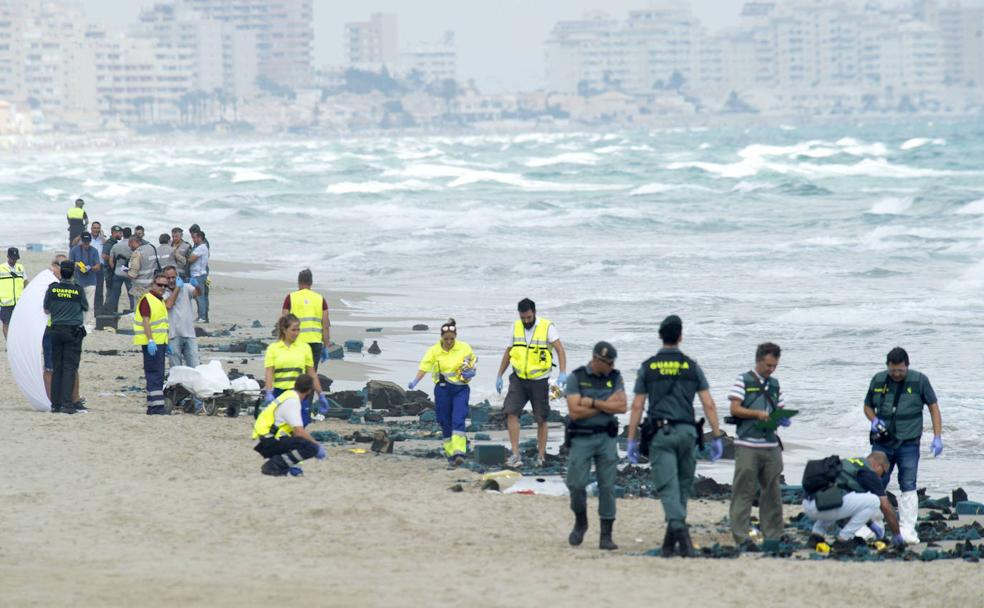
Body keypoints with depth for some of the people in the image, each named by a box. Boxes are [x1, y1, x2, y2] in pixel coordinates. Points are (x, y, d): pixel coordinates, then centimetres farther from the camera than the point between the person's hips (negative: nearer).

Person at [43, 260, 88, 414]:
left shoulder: (53, 288, -3)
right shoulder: (78, 289, -8)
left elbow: (46, 310, 6)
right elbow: (85, 308, 6)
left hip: (56, 329, 2)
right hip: (73, 330, -2)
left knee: (56, 368, 8)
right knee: (70, 368, -2)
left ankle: (55, 403, 8)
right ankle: (67, 403, -9)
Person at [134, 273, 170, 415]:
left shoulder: (160, 300, 21)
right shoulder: (147, 299, -9)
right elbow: (146, 321, -18)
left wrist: (166, 343, 25)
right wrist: (151, 341, -26)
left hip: (160, 342, 10)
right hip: (152, 343, -10)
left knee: (157, 375, 10)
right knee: (155, 374, -14)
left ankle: (152, 406, 14)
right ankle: (157, 405, -19)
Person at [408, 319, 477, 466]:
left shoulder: (464, 348, -1)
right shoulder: (434, 351, -3)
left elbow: (474, 364, 11)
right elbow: (424, 366, -13)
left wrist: (471, 373, -11)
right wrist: (415, 381, -29)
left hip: (460, 389, -1)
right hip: (442, 389, 1)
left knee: (458, 420, -16)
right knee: (445, 422, 5)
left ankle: (459, 452, -22)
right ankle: (450, 453, 16)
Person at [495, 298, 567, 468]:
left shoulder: (547, 327, -10)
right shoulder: (516, 327, 4)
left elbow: (560, 350, -18)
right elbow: (508, 352, 14)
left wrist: (563, 373, -32)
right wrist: (499, 376, 13)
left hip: (539, 380, -3)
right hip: (518, 379, 3)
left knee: (541, 419, 5)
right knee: (511, 412, -13)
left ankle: (540, 457, 17)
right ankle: (516, 455, -13)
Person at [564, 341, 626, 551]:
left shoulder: (615, 377, 4)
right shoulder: (576, 378, -4)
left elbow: (621, 407, -8)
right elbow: (575, 412, -13)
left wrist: (592, 403, -13)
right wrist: (606, 404, -9)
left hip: (607, 438, 2)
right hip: (581, 438, -2)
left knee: (607, 487, -1)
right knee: (576, 484, -5)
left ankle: (606, 537, 3)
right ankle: (580, 523, 22)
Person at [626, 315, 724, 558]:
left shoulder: (648, 367, 4)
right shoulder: (691, 366, 6)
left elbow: (637, 407, 3)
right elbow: (708, 405, 2)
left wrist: (632, 441, 7)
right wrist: (716, 437, 7)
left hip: (660, 433, -1)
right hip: (686, 432, 1)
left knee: (667, 486, -8)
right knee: (684, 485, 14)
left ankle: (677, 525, -32)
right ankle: (676, 539, 17)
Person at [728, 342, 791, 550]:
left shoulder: (774, 384, 17)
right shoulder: (743, 381, 1)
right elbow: (734, 409, -6)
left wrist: (783, 419, -4)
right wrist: (757, 413, -18)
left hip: (770, 445, 6)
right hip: (747, 445, -6)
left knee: (772, 492, 8)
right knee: (744, 492, -6)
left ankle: (773, 536, 14)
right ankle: (741, 538, -6)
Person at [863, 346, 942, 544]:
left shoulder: (919, 381, -5)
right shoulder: (878, 381, 2)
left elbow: (933, 407, 1)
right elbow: (868, 406, 13)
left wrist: (937, 437, -6)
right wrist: (874, 420, -9)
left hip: (908, 444, -2)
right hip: (882, 444, 2)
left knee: (908, 486, -5)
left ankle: (907, 530, -2)